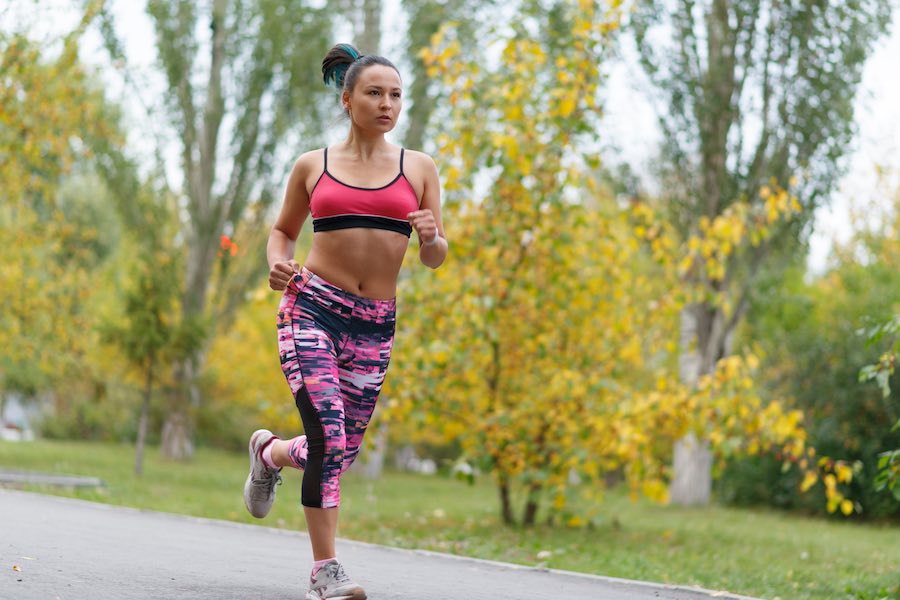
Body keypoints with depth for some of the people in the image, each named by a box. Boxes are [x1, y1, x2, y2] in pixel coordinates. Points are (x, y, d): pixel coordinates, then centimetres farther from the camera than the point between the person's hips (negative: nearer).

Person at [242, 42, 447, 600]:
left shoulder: (419, 168, 8)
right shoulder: (313, 166, 7)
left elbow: (436, 258, 8)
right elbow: (283, 230, 21)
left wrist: (431, 236, -16)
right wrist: (278, 263, -1)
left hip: (375, 324, 2)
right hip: (312, 307, -2)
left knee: (342, 451, 9)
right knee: (329, 438, -18)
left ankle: (270, 453, 43)